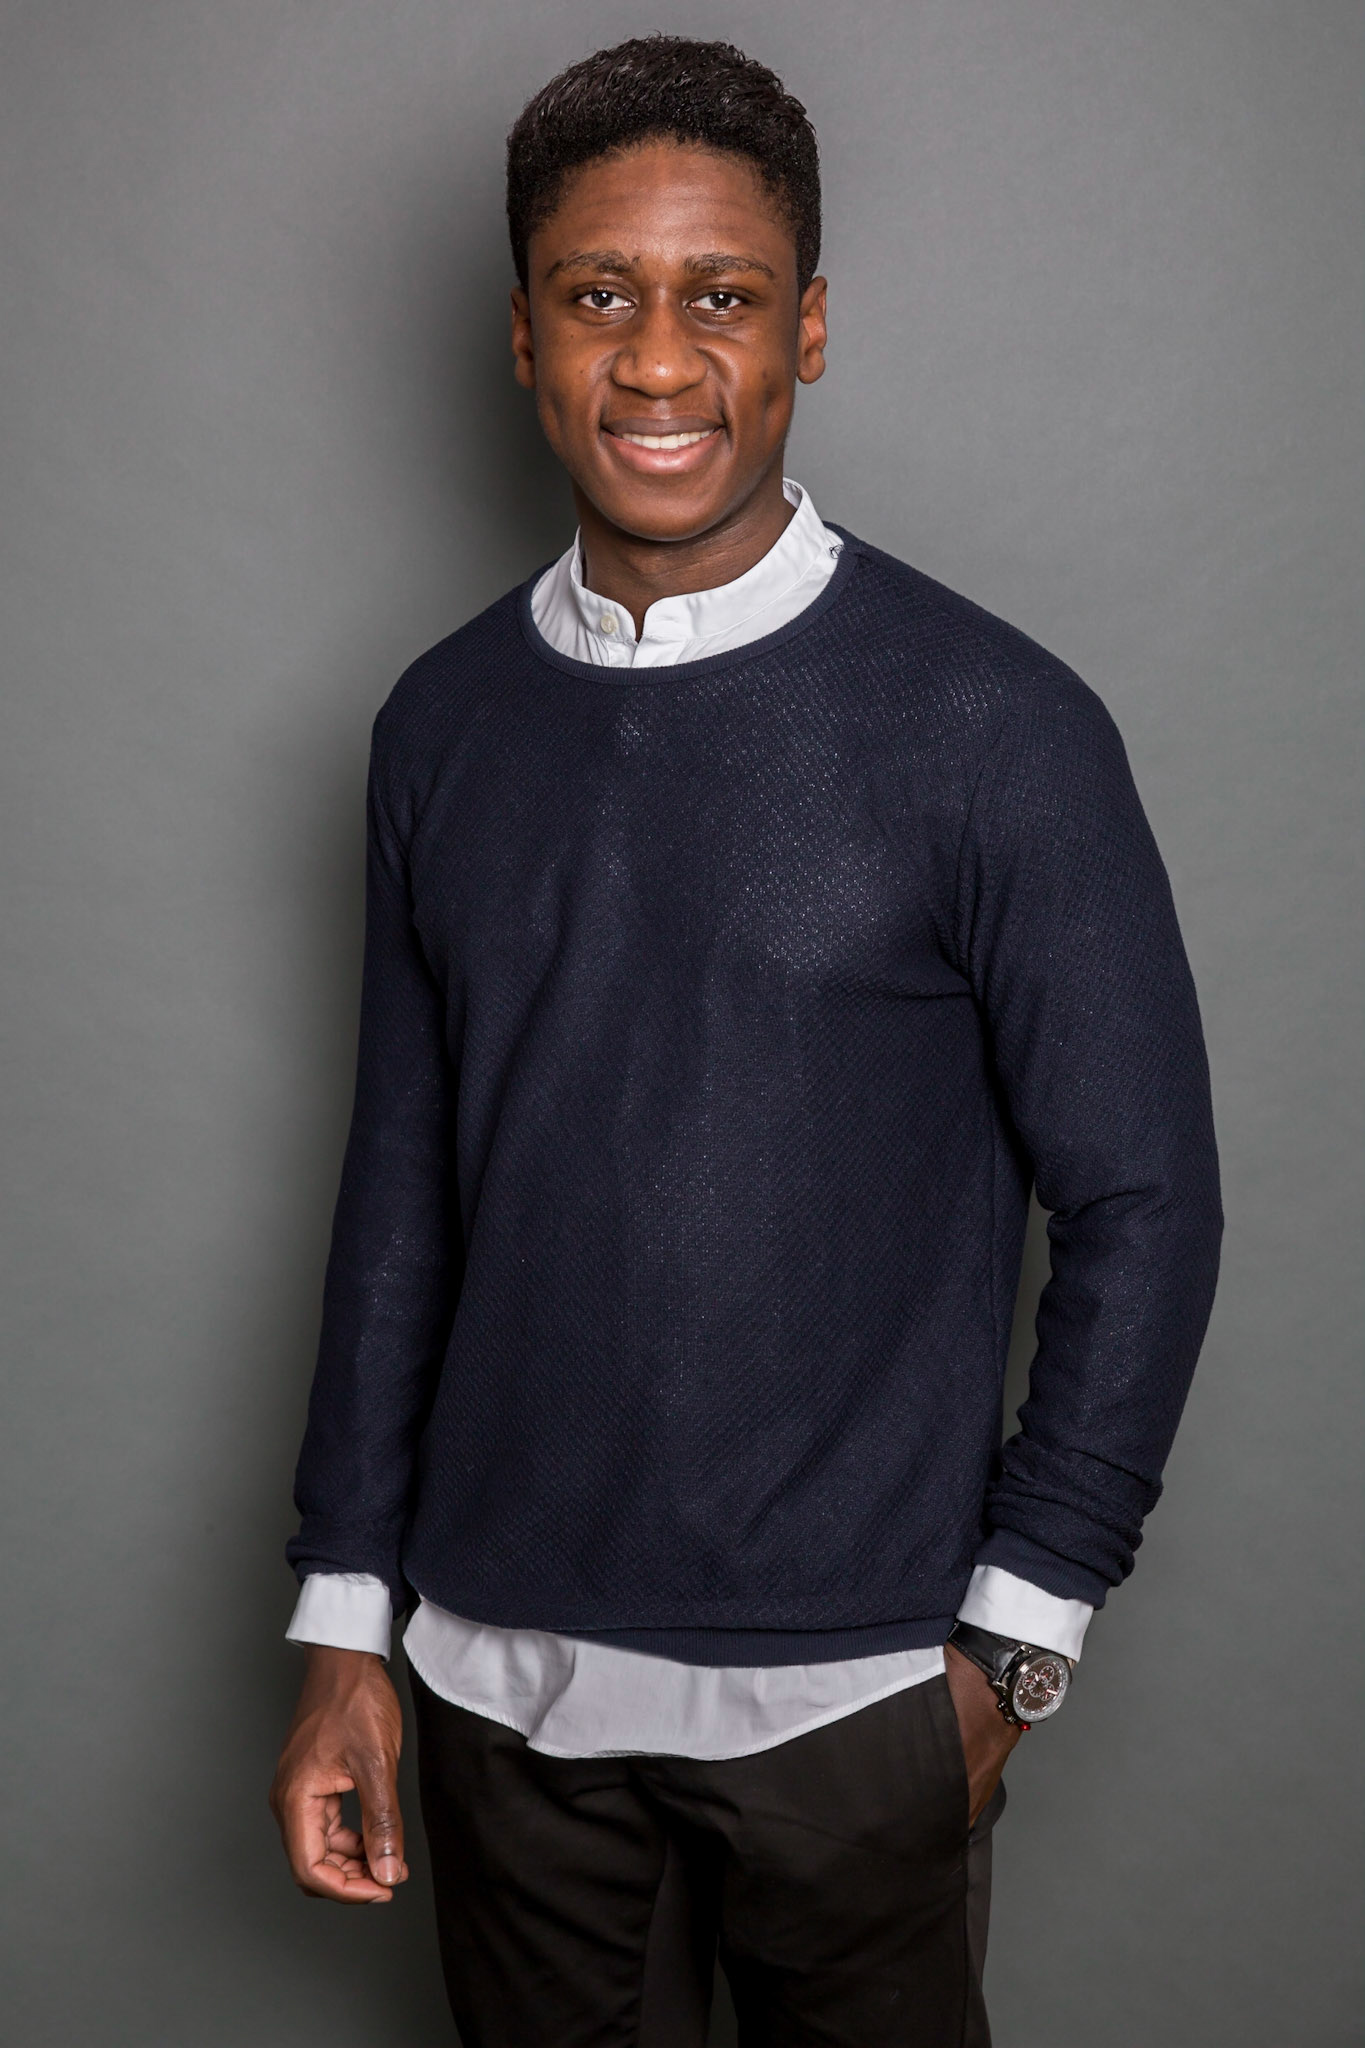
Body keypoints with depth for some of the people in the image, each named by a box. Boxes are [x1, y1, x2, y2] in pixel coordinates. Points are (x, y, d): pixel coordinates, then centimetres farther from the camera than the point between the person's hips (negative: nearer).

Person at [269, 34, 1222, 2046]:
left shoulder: (996, 726, -11)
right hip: (506, 1669, 3)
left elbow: (1141, 1203, -7)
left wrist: (1015, 1634, -7)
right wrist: (347, 1618, 7)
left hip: (850, 1688, -3)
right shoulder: (443, 724, 2)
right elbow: (401, 1189, 7)